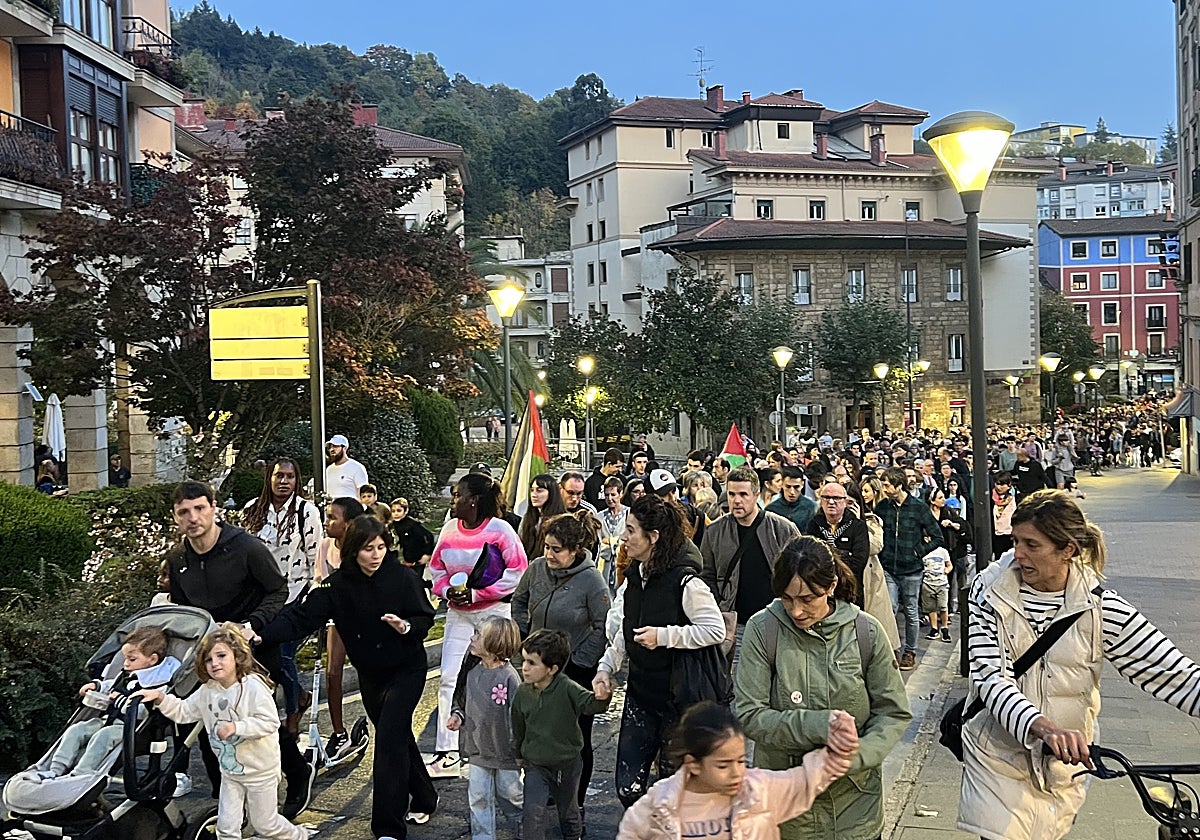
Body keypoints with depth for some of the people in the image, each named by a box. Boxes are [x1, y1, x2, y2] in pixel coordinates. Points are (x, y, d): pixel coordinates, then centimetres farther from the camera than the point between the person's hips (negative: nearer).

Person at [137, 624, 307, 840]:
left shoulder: (253, 687, -23)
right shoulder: (207, 691, -3)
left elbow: (270, 722, -27)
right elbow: (183, 711, 3)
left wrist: (236, 727, -36)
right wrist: (161, 698, -12)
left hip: (260, 770, -6)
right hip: (230, 771, 6)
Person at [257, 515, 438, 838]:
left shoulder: (403, 577, -18)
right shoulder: (338, 585, -10)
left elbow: (425, 617, -11)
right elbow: (302, 616, -18)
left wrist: (406, 627, -32)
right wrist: (262, 634, -31)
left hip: (406, 669, -4)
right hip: (369, 674, 4)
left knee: (389, 738, -11)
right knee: (398, 737, 17)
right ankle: (423, 798, 38)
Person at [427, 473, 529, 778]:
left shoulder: (500, 530, -12)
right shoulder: (450, 528, 2)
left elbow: (517, 570, -12)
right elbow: (436, 567, 11)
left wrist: (476, 594, -16)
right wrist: (446, 590, -11)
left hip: (494, 611, -4)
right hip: (458, 613, 4)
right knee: (448, 678, -2)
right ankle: (446, 752, 3)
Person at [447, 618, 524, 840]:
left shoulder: (508, 677, -21)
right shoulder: (472, 671, -2)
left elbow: (516, 713, -19)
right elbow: (463, 700, 14)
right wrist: (457, 715, -6)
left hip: (504, 749, -5)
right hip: (478, 748, 5)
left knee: (510, 791, 14)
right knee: (478, 797, 9)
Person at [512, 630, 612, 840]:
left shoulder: (567, 689, -21)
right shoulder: (523, 692, -9)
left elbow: (589, 704, -36)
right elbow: (518, 728, 6)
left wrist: (601, 698, -58)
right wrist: (518, 754, 17)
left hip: (567, 765, -1)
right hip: (535, 766, 1)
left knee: (568, 811, 20)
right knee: (531, 814, -10)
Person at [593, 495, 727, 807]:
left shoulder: (684, 581, -18)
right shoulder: (634, 576, 7)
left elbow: (716, 630, -21)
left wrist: (664, 635, -22)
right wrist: (607, 667, 5)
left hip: (679, 696, -7)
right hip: (640, 693, 7)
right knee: (628, 787, 5)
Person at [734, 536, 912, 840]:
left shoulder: (866, 631, -7)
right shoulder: (763, 629, -11)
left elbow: (895, 713, -2)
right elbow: (748, 715, -13)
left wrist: (852, 756, -18)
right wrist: (820, 726, -23)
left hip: (855, 796, 1)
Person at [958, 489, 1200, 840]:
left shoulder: (1100, 608, -11)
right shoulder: (990, 590, -10)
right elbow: (991, 677, -18)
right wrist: (1044, 727, -35)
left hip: (1065, 763, 1)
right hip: (998, 755, -1)